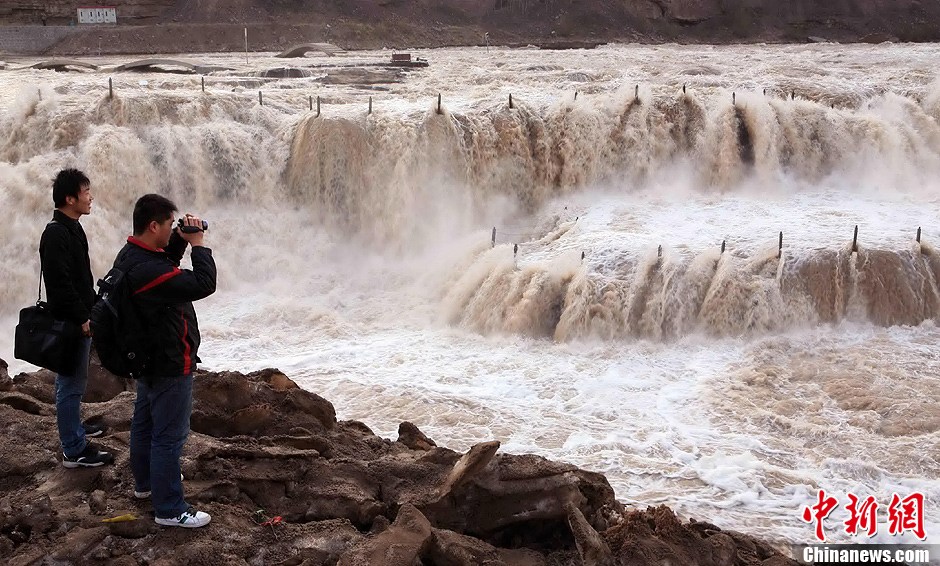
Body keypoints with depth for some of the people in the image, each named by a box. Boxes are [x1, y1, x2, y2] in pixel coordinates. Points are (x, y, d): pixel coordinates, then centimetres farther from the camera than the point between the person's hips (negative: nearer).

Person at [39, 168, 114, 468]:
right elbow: (60, 283, -24)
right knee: (71, 384, -3)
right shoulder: (56, 234, -21)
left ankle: (74, 427, 37)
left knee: (73, 380, 22)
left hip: (80, 319, 10)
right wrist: (81, 318, -20)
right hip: (70, 322, -10)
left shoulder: (72, 229, 11)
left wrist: (90, 310, 18)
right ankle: (74, 450, 3)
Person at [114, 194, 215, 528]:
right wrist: (198, 244, -18)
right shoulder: (148, 269, -31)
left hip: (148, 358, 11)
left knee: (145, 422, 24)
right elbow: (204, 285, -31)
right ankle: (169, 509, 6)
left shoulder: (130, 255, 1)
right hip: (170, 365, -11)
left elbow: (166, 265, 20)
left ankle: (145, 483, 42)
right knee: (169, 436, -2)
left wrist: (180, 241, 2)